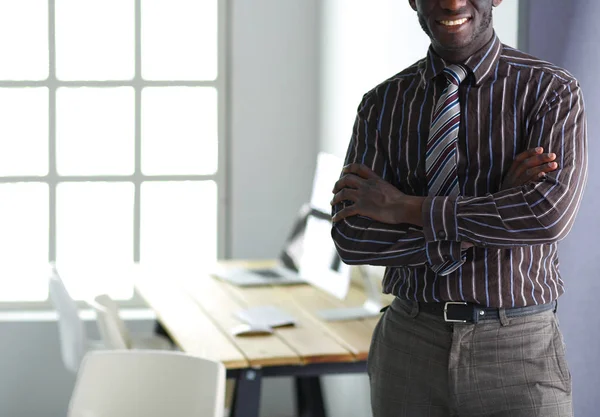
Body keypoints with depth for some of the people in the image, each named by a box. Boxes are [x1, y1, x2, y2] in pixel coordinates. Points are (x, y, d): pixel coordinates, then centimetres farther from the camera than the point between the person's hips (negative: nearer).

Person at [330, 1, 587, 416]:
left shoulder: (552, 92, -6)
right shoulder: (382, 105, 4)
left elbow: (548, 214, -24)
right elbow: (353, 237, -9)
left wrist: (405, 207, -16)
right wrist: (497, 209, -18)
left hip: (518, 354, -3)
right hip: (410, 349, 3)